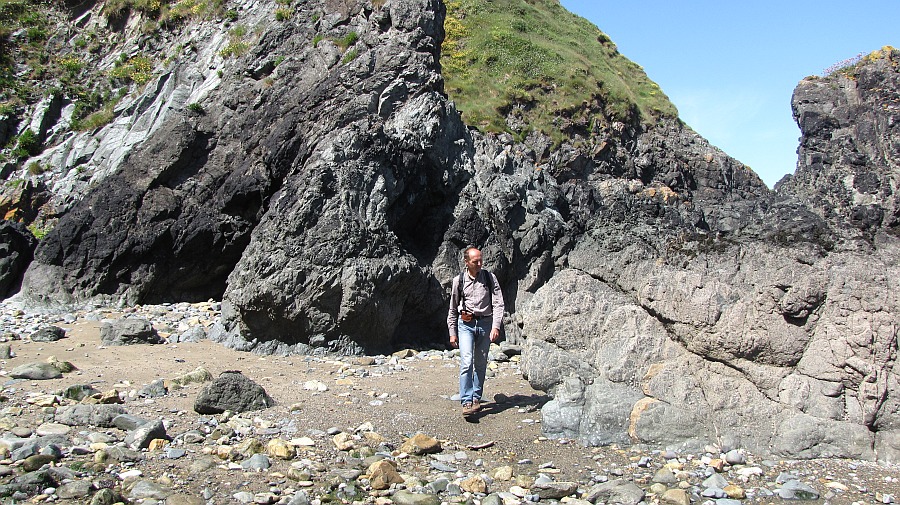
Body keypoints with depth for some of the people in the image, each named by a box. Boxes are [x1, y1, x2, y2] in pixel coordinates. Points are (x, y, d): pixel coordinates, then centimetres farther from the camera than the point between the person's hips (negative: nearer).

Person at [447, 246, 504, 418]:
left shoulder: (490, 278, 3)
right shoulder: (459, 281, 4)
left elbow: (498, 304, -2)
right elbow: (453, 309, 11)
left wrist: (496, 326, -13)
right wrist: (452, 332, 8)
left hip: (485, 323, 1)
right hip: (465, 324, -1)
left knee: (481, 364, 7)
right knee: (466, 362, -14)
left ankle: (476, 398, 21)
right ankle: (466, 402, -15)